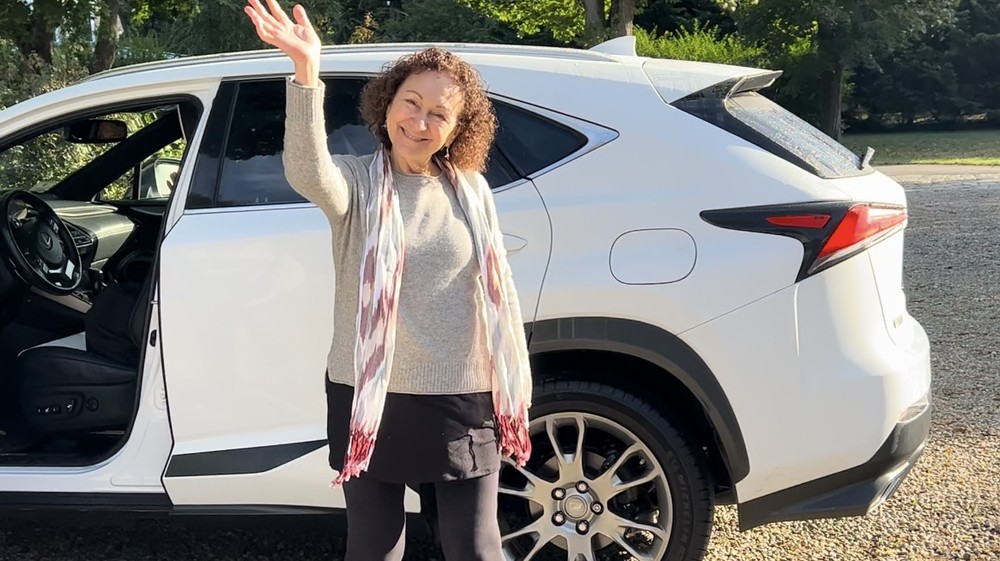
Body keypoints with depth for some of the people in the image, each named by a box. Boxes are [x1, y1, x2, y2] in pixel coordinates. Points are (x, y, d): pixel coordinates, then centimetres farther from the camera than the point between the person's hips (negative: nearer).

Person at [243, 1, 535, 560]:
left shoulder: (471, 190, 4)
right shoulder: (356, 182, -4)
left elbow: (496, 293, 9)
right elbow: (308, 173, -30)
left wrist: (512, 392, 9)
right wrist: (307, 72, -43)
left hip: (462, 402, 2)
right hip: (370, 398, -1)